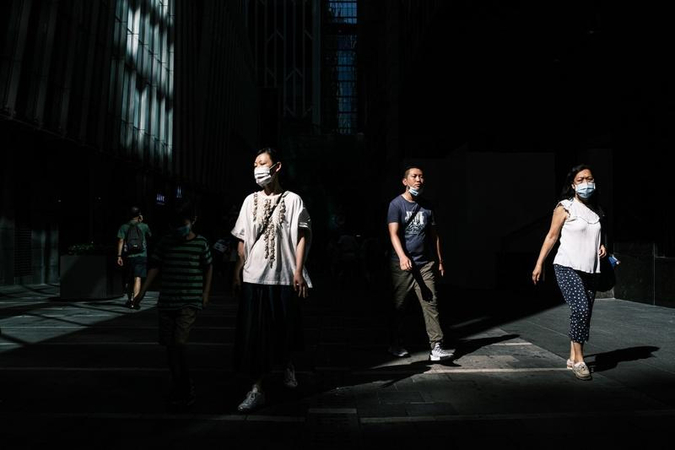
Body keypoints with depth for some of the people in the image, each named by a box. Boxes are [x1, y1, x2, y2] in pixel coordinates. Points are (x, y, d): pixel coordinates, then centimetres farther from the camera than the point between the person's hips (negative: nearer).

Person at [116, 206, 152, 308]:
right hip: (141, 256, -2)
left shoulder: (124, 227, 2)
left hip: (128, 256, 2)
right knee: (137, 278, -6)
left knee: (128, 280, 15)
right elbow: (150, 236, 21)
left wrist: (119, 256, -3)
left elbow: (120, 241, -5)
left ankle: (129, 299, 30)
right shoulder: (144, 226, 1)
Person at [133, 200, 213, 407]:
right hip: (166, 302, 4)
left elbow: (208, 267, 10)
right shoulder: (165, 242, 5)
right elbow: (155, 267, 6)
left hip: (190, 302, -4)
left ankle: (182, 392, 0)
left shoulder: (200, 242, -1)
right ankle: (183, 388, 24)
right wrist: (142, 292, 0)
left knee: (179, 343, -15)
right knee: (169, 345, 7)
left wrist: (206, 292, 8)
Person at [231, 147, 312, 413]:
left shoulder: (292, 200, -1)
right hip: (253, 278, 2)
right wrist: (237, 273, 4)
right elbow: (242, 240, 10)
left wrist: (298, 271, -10)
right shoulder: (250, 201, 9)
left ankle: (287, 364, 42)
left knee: (285, 329, 12)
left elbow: (303, 237, -3)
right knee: (253, 333, 1)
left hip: (284, 277, -2)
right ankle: (256, 389, 10)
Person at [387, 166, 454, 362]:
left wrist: (439, 261, 14)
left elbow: (434, 234, 17)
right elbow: (393, 233, -14)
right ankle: (395, 345, 21)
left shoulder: (427, 206, 12)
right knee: (399, 306, 6)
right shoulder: (396, 204, -3)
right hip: (402, 264, -4)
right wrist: (402, 256, -29)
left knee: (431, 304, -5)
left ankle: (436, 347, -5)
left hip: (425, 264, 4)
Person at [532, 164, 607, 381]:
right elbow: (552, 236, -3)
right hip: (567, 267, -6)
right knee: (580, 308, -20)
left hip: (589, 270, 6)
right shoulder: (565, 208, -3)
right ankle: (578, 359, -9)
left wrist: (601, 246, 5)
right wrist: (539, 264, -5)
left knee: (584, 314, 6)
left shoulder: (596, 211, 14)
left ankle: (573, 358, 18)